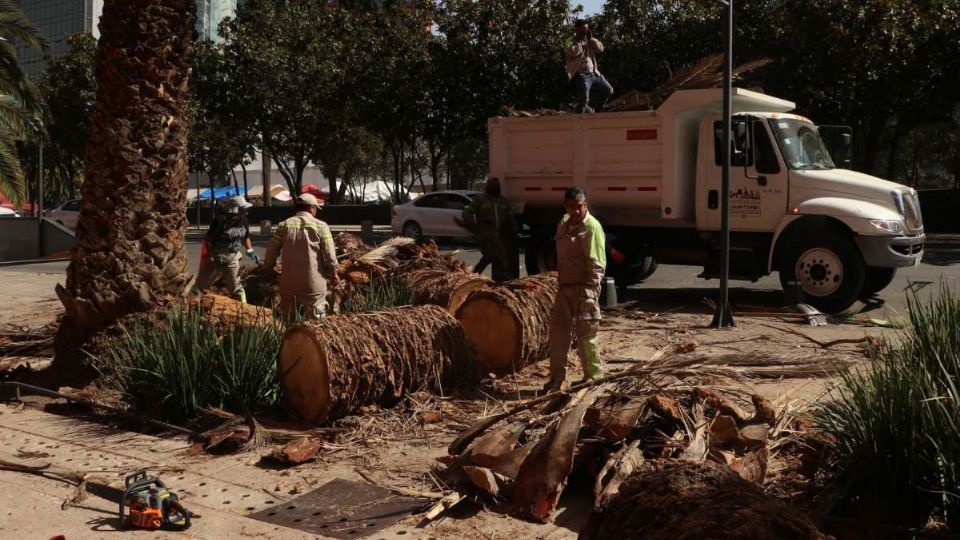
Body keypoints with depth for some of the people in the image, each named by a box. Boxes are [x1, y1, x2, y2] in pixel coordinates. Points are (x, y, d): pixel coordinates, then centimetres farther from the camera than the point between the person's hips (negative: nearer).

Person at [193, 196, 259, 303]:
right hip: (216, 257, -5)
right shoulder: (220, 221, -21)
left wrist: (250, 251, 2)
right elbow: (207, 239, -15)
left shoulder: (243, 221, -2)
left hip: (232, 258, 5)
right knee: (201, 283, 3)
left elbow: (245, 237, 15)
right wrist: (211, 257, -20)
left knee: (236, 287, 12)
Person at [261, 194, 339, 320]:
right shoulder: (320, 226, -4)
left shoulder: (284, 226, 3)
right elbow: (330, 254, -5)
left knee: (289, 321, 13)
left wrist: (269, 267, 20)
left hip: (289, 282, 3)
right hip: (314, 282, -3)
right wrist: (333, 275, 7)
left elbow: (271, 252, 4)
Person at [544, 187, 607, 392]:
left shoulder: (592, 227, -14)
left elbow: (596, 265, -16)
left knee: (585, 333, 0)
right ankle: (557, 377, 18)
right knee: (558, 331, 8)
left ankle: (593, 376, 15)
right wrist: (560, 281, 15)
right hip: (565, 287, 8)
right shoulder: (564, 225, 11)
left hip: (584, 288, -7)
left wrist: (588, 292, -20)